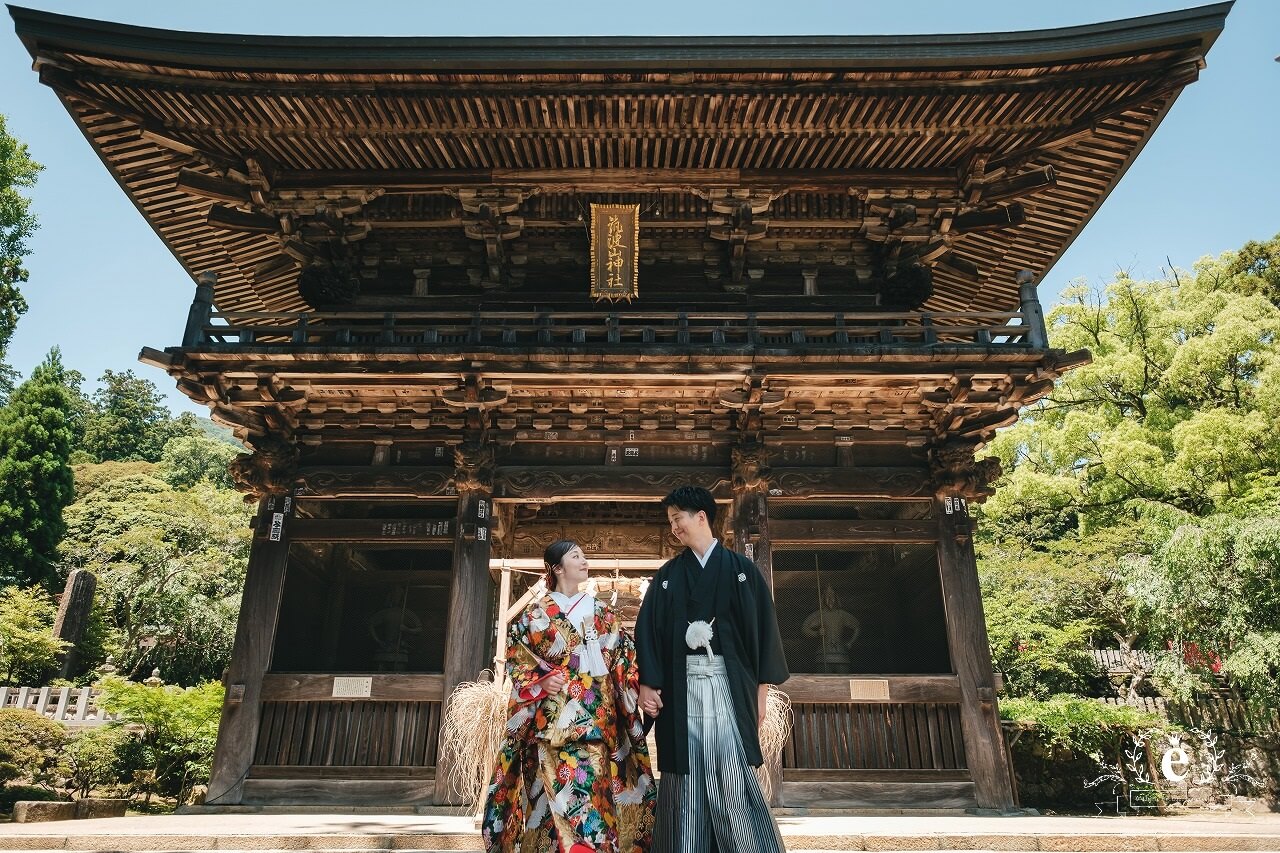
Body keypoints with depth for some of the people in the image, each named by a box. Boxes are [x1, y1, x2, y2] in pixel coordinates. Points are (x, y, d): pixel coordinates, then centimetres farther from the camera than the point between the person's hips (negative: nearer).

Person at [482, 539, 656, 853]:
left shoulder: (602, 613, 13)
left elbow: (624, 658, 10)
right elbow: (516, 656, 4)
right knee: (559, 790, -9)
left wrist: (638, 689, -5)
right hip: (554, 718, -3)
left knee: (594, 789, -1)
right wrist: (541, 681, -11)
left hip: (595, 718, 3)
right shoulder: (537, 612, 4)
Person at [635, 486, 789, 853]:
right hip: (681, 688, 2)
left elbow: (763, 628, 4)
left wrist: (761, 688, -1)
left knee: (734, 779, -6)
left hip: (729, 686, -2)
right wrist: (647, 683, -6)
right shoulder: (667, 577, 12)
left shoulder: (742, 569, 6)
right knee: (686, 778, 2)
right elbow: (647, 631, 6)